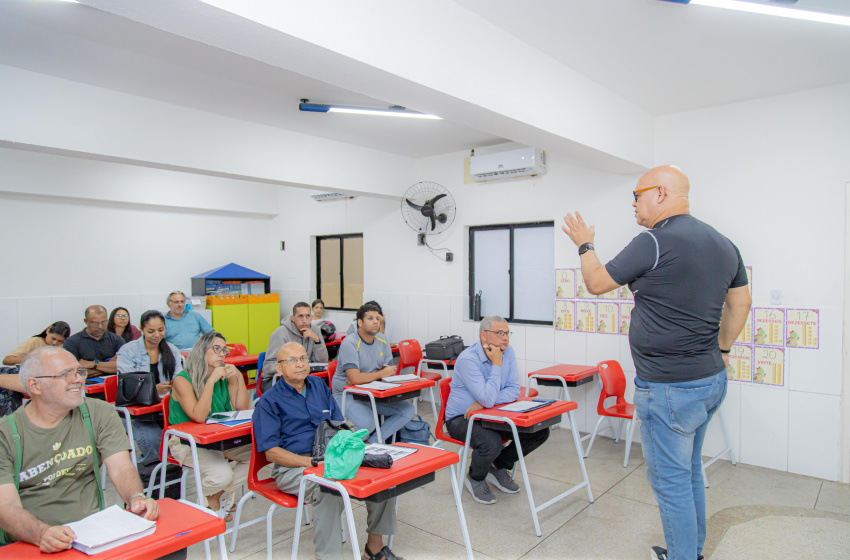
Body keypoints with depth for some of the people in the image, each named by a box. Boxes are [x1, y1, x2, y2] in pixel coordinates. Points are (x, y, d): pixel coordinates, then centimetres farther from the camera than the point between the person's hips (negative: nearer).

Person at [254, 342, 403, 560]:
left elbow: (340, 425, 17)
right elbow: (272, 452, -8)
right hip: (293, 467, -5)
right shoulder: (269, 401, -2)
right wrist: (313, 462, -20)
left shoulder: (319, 385, 15)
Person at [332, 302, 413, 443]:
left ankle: (373, 442, -5)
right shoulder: (350, 344, -17)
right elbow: (355, 378, -27)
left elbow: (389, 373, 2)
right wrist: (381, 374, -13)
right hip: (347, 395, -7)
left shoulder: (382, 342, 5)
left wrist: (363, 378, -15)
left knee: (408, 409, -8)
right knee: (367, 422, -34)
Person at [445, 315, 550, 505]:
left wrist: (484, 403, -20)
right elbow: (488, 399, -31)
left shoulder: (508, 351, -3)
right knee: (492, 443, -35)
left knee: (539, 430, -6)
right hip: (461, 418, -7)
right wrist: (497, 364, -25)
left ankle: (499, 467, 15)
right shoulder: (468, 359, -25)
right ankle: (475, 478, 0)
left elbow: (514, 390, -5)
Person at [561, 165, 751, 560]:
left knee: (671, 481, 6)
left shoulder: (654, 242, -20)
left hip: (669, 389, -9)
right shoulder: (724, 244, 7)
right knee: (689, 472, 24)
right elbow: (740, 304, 17)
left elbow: (596, 283, -8)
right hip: (711, 379, 10)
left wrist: (584, 244, 9)